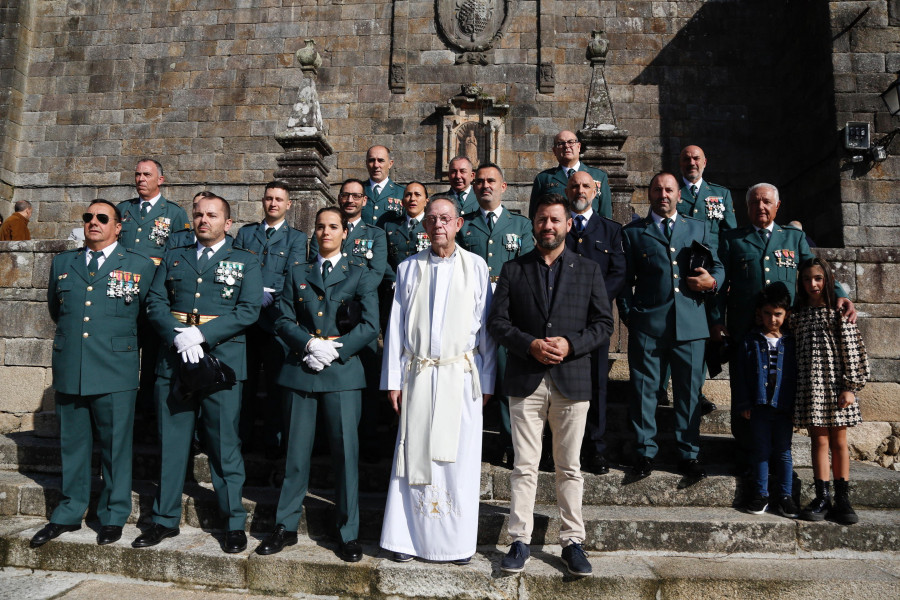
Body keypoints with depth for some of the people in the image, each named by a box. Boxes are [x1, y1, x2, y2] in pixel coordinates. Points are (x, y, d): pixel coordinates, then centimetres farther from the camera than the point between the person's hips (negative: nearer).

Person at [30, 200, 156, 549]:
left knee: (115, 447, 4)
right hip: (69, 371, 4)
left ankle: (113, 516, 20)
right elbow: (55, 308, 25)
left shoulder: (140, 266, 2)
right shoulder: (62, 263, 13)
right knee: (72, 445, 14)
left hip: (115, 373, -3)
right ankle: (69, 513, 29)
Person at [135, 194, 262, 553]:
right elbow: (155, 302, 6)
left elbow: (249, 310, -5)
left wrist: (202, 334, -14)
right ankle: (165, 519, 23)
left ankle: (235, 523, 11)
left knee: (224, 443, 0)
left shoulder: (245, 263, 7)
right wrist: (177, 336, -12)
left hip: (222, 359, -3)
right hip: (173, 358, 3)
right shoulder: (173, 259, 16)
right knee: (171, 442, 10)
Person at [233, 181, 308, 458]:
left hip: (275, 317, -2)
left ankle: (272, 440, 12)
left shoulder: (296, 238, 8)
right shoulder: (245, 233, 16)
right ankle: (243, 436, 19)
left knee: (275, 382, 2)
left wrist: (267, 294, -16)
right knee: (245, 380, 7)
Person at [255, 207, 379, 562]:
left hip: (343, 372, -2)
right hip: (300, 370, 2)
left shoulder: (360, 276, 8)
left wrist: (334, 350, -12)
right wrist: (310, 344, -11)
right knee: (296, 451, 8)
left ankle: (348, 534, 12)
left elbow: (370, 326, -2)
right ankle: (286, 527, 22)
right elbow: (283, 321, 7)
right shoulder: (297, 274, 15)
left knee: (346, 452, 0)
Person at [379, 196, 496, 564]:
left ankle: (458, 542, 18)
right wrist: (394, 380, 2)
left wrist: (486, 381, 0)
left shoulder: (475, 267, 3)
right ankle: (409, 538, 19)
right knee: (414, 456, 5)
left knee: (459, 459, 4)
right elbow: (396, 327, 6)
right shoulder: (409, 268, 7)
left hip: (461, 377, -1)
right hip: (418, 376, 1)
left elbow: (486, 327, 3)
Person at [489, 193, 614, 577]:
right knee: (524, 467, 5)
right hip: (525, 382, 0)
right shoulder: (513, 269, 6)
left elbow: (603, 324, 4)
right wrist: (530, 345, -14)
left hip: (572, 381, 1)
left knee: (569, 469, 10)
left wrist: (570, 344, -13)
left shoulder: (588, 270, 7)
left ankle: (572, 542, 22)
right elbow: (497, 322, 2)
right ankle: (520, 541, 16)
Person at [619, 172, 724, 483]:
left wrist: (712, 281, -5)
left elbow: (718, 266, 18)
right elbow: (624, 279, 9)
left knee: (689, 391, 5)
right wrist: (629, 314, -1)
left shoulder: (699, 228, 18)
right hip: (647, 323, -1)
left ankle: (688, 454, 18)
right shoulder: (632, 232, 12)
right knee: (644, 389, 2)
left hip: (691, 324, 2)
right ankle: (645, 451, 15)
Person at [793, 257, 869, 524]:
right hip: (811, 386, 2)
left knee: (839, 442, 6)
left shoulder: (839, 312, 0)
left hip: (836, 384, -2)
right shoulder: (799, 314, 7)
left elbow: (853, 350, -4)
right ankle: (822, 498, 9)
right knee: (819, 440, 4)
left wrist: (851, 386, -8)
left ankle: (842, 500, 14)